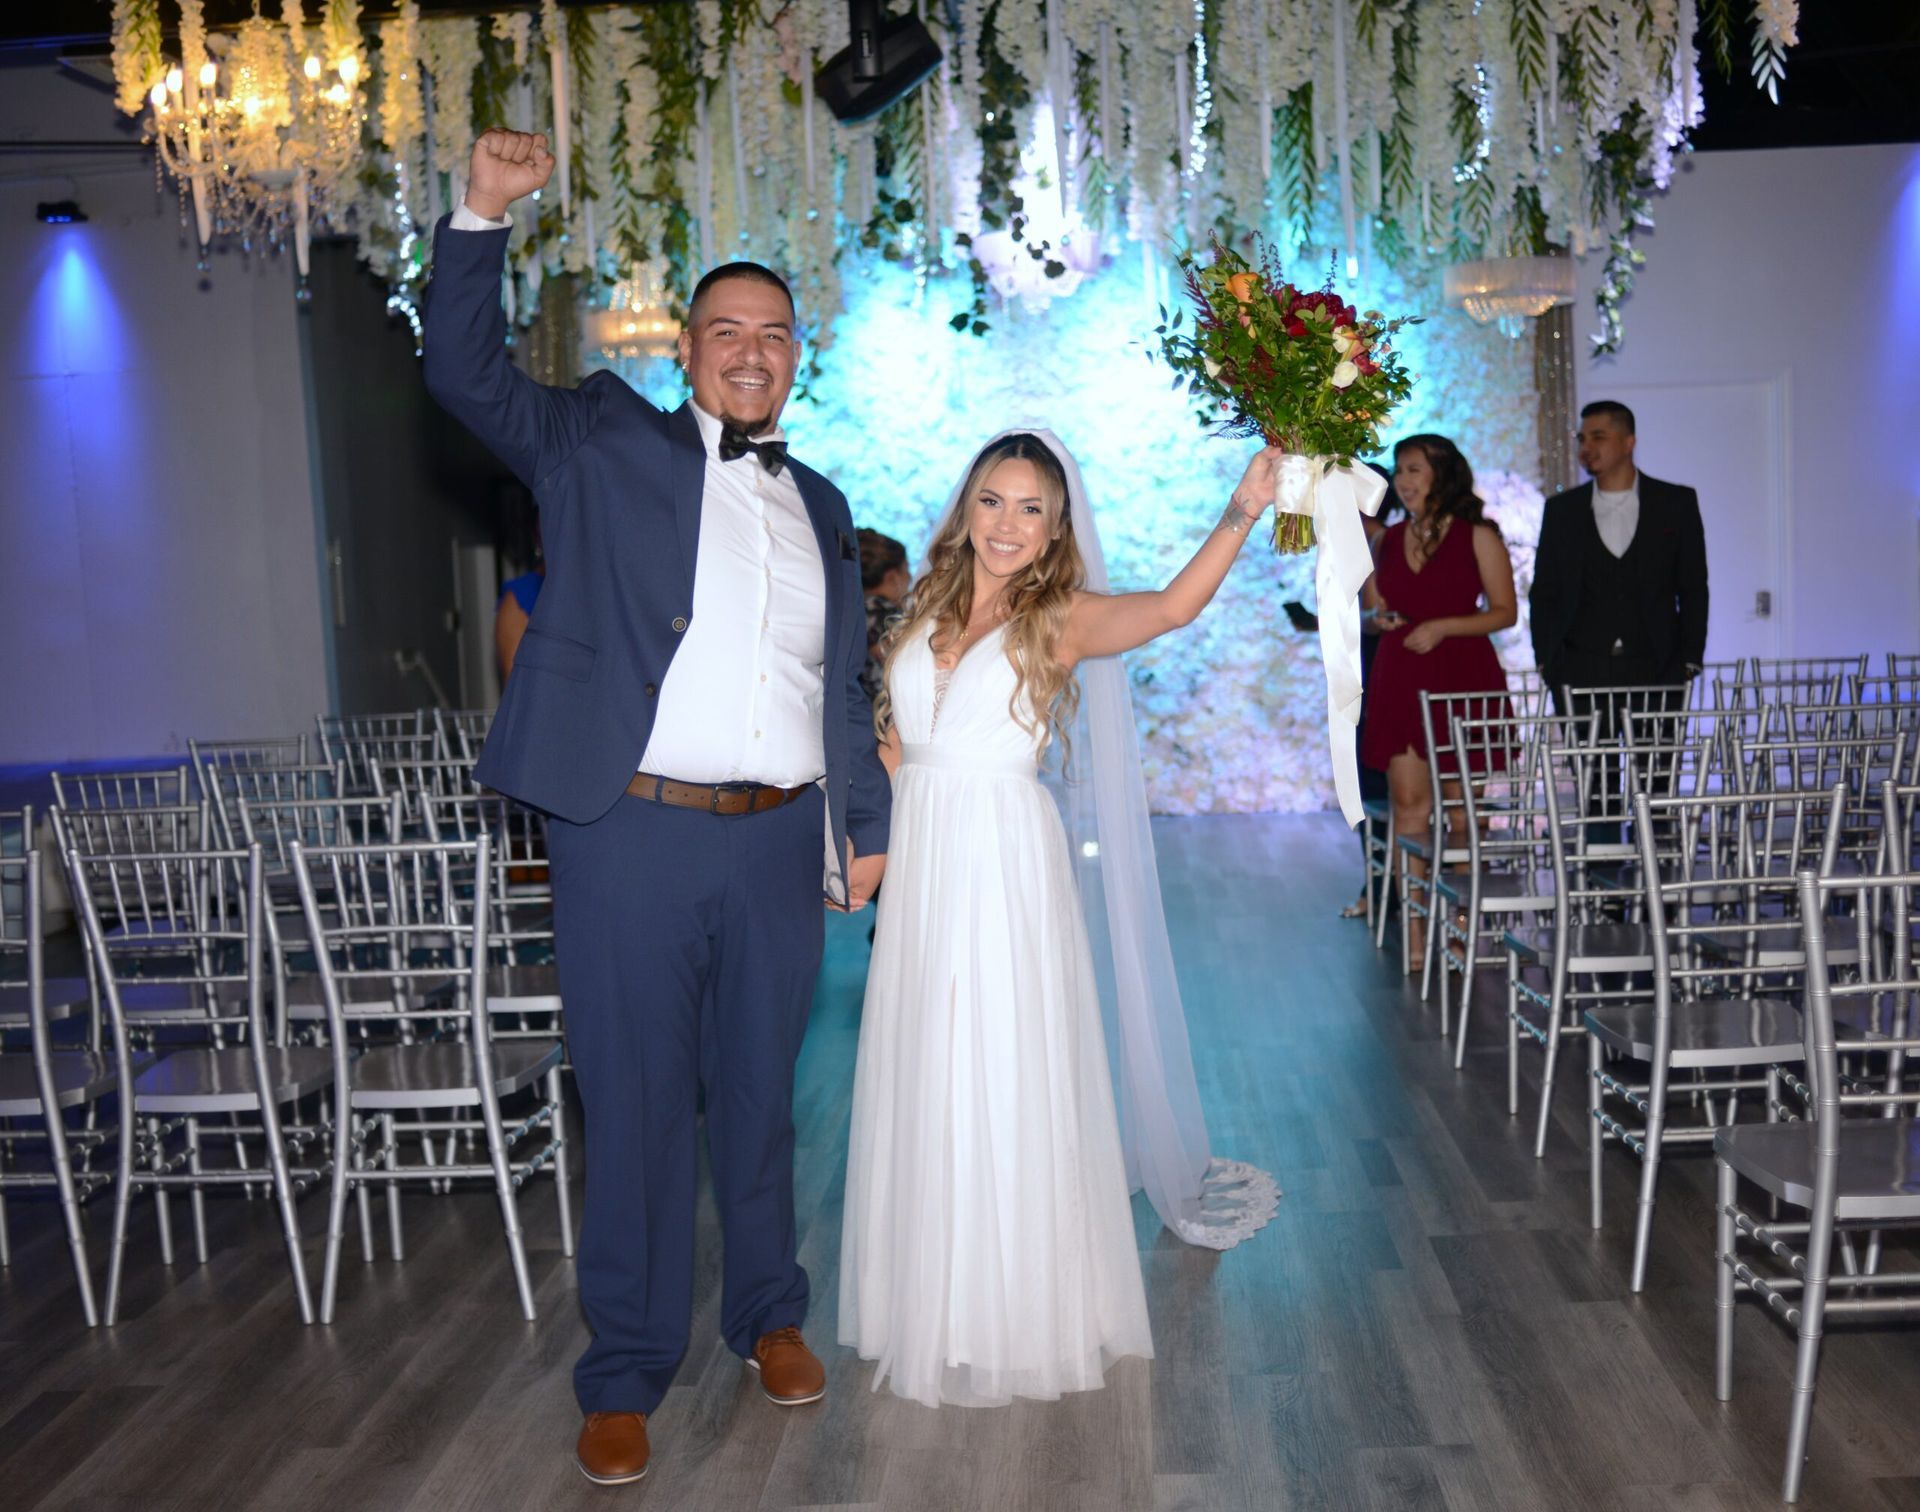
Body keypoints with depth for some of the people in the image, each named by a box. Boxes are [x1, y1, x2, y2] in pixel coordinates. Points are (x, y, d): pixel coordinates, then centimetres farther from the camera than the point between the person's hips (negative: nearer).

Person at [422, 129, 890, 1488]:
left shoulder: (820, 506, 17)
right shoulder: (607, 444, 5)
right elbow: (468, 371, -4)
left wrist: (864, 823, 17)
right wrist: (483, 217, -17)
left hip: (778, 839, 4)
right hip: (632, 831, -3)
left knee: (761, 1093, 15)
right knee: (637, 1105, 4)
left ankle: (770, 1316, 34)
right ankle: (627, 1372, 19)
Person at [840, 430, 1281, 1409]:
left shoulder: (1062, 620, -4)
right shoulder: (930, 610, 10)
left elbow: (1174, 605, -23)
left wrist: (1243, 512, -35)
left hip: (1007, 866, -5)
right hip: (922, 864, 5)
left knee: (1007, 1081, -1)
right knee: (924, 1083, 12)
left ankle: (1021, 1307, 15)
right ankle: (933, 1300, 28)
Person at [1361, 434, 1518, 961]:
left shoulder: (1478, 537, 0)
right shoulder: (1388, 540, 13)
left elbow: (1505, 611, -2)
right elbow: (1372, 607, 22)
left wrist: (1442, 626, -13)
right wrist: (1380, 619, -1)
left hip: (1464, 678, -3)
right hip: (1401, 680, 3)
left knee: (1460, 803, 1)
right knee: (1408, 800, -4)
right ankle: (1413, 929, -1)